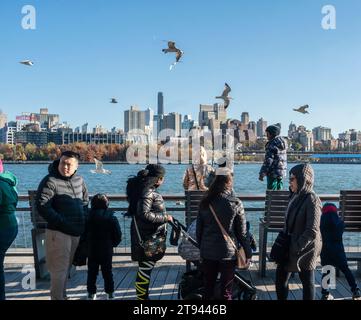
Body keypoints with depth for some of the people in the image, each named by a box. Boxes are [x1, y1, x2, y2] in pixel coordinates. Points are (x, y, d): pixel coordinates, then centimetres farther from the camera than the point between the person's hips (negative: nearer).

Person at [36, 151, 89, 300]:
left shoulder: (79, 180, 8)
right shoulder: (50, 181, -12)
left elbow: (85, 202, 20)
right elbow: (42, 206, -19)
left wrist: (84, 220, 6)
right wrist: (62, 223, -19)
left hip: (76, 232, 7)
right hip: (58, 232, -7)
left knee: (67, 267, 18)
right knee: (59, 269, -5)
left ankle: (62, 295, 31)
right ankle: (58, 297, 6)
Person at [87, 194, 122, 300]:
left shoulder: (89, 217, -7)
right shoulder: (112, 218, -8)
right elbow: (118, 235, -6)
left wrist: (87, 244, 12)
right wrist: (113, 244, 11)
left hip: (92, 250, 0)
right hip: (107, 250, 0)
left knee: (92, 272, 11)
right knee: (107, 272, 11)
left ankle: (91, 292, 14)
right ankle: (110, 292, 15)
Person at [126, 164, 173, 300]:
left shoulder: (148, 190, 10)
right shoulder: (147, 192, -20)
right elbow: (144, 214, -28)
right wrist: (165, 217, -20)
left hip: (151, 236, 10)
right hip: (147, 238, -10)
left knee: (146, 268, 18)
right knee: (145, 268, -2)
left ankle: (143, 296, 29)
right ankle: (142, 296, 7)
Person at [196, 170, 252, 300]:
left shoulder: (205, 203, -1)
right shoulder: (236, 203, -11)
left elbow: (198, 230, 5)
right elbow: (242, 232, -6)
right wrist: (248, 253, 4)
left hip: (207, 252, 3)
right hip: (228, 253, -3)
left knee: (208, 289, 16)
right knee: (226, 292, 8)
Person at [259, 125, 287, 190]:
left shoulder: (272, 144, -14)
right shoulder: (283, 142, 13)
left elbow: (268, 160, -19)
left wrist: (262, 174, -17)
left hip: (273, 173, -9)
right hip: (282, 172, 9)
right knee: (279, 189, 14)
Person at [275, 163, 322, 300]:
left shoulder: (311, 200, -18)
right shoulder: (296, 196, 5)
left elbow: (312, 231, -22)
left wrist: (296, 248, -20)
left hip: (304, 249, -8)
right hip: (289, 245, 8)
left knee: (307, 282, 7)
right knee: (280, 275, 13)